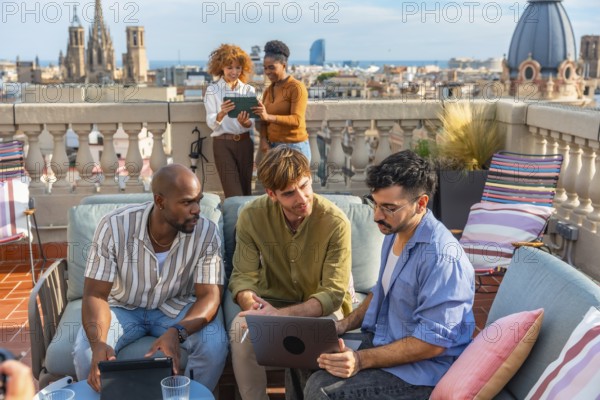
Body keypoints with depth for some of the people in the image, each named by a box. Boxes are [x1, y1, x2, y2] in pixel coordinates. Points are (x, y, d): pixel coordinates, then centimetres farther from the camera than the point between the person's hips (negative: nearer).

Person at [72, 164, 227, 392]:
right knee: (86, 351, -27)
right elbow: (95, 294, -22)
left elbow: (210, 295, -22)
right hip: (124, 306, 0)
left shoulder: (206, 232, -22)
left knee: (215, 345, -27)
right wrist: (98, 344, -42)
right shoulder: (114, 227, -24)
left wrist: (177, 332, -43)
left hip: (177, 306, 0)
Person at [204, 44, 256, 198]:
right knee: (234, 193, -5)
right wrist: (222, 113, -30)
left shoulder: (249, 90, 5)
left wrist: (245, 122, -23)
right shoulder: (213, 90, -2)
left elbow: (253, 124, 0)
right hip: (223, 143, -3)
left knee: (246, 190, 10)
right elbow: (211, 123, -9)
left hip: (245, 143, 3)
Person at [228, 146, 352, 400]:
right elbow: (243, 276, -11)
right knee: (240, 330, -28)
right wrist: (250, 303, -35)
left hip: (322, 306, -1)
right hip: (273, 300, 2)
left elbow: (332, 294, -22)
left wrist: (280, 315, -37)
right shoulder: (252, 216, -15)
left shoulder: (335, 222, -22)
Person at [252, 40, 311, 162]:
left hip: (294, 146, -5)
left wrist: (269, 117, -30)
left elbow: (297, 120, -18)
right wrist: (263, 140, -9)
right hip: (273, 147, 6)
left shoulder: (297, 88, -7)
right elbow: (263, 121, 11)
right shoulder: (268, 90, 13)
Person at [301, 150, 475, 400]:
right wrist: (344, 325, 4)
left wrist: (362, 360, -28)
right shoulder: (395, 232, 5)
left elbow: (433, 342, -25)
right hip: (384, 341, 9)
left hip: (424, 368, -9)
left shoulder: (441, 256, -25)